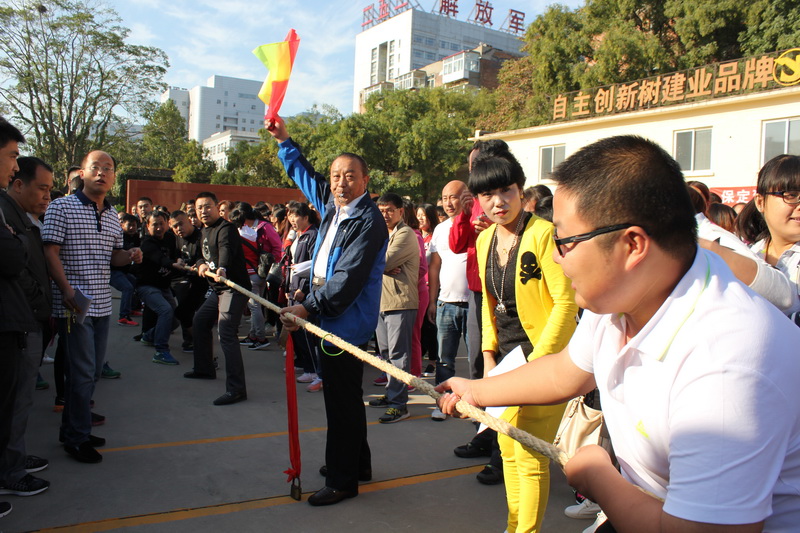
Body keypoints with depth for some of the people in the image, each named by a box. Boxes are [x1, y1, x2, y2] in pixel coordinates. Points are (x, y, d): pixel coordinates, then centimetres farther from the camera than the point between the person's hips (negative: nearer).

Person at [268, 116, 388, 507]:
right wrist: (284, 141, 29)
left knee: (342, 398, -2)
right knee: (344, 395, 19)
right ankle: (357, 463, 35)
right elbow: (305, 175, 30)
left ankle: (343, 479, 11)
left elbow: (348, 277, -22)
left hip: (347, 320, -10)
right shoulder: (332, 204, 11)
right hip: (330, 313, 10)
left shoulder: (369, 221, -16)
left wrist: (309, 307, -22)